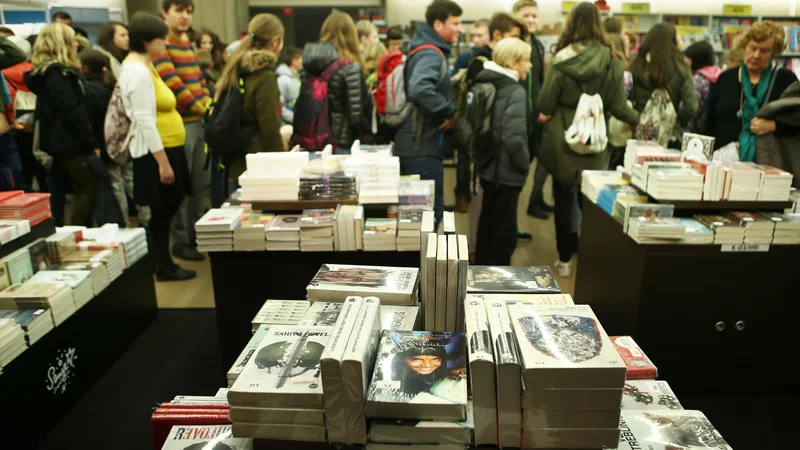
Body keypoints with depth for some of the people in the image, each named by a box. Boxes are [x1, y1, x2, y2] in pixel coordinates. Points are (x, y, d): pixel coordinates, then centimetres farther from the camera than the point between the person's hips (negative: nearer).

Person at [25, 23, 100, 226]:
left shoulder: (47, 70, 17)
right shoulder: (57, 72, -14)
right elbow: (72, 111, -20)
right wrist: (92, 143, -19)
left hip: (58, 142, 10)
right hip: (71, 143, -10)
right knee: (90, 189, -5)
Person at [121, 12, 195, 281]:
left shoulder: (144, 66, 15)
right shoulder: (138, 71, -16)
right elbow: (145, 121, -22)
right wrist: (163, 162, -22)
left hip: (166, 149, 10)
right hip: (155, 152, -10)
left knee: (167, 209, 15)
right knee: (162, 211, 1)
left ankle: (164, 263, 26)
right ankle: (163, 268, 14)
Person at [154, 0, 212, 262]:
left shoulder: (187, 44, 18)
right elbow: (175, 86, -18)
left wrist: (210, 106, 0)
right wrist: (204, 110, -16)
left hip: (198, 122, 9)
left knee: (202, 183, 14)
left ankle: (195, 234, 27)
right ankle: (180, 242, 11)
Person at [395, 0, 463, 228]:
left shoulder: (428, 51, 16)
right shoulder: (431, 54, -15)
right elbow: (419, 89, -36)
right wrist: (450, 111, -24)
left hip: (416, 146, 10)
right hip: (423, 148, -10)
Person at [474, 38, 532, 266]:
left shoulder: (487, 85, 6)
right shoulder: (515, 92, -19)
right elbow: (514, 138, -27)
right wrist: (525, 165, -13)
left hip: (488, 168, 9)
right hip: (507, 173, -9)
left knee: (487, 223, 21)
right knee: (504, 231, 4)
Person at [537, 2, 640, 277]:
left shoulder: (563, 61, -11)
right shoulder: (611, 62, -7)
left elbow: (544, 105, -7)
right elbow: (618, 107, -2)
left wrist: (548, 116, 16)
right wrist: (639, 120, 18)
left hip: (562, 139, -1)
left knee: (563, 198, 9)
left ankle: (565, 259, 17)